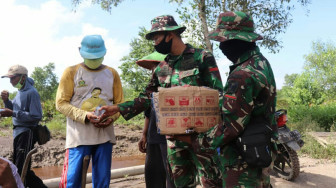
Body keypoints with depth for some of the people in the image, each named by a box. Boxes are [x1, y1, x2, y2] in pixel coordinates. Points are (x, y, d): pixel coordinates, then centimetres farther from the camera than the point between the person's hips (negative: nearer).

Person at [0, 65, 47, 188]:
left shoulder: (31, 92, -15)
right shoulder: (20, 92, 12)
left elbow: (36, 116, -20)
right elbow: (13, 110, 20)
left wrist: (13, 113, -21)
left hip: (26, 134, -10)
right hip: (18, 133, 10)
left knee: (20, 169, -5)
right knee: (21, 168, 16)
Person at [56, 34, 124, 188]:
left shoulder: (112, 74, 10)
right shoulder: (71, 72, 2)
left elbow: (119, 102, 13)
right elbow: (61, 103, -2)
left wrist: (111, 118, -8)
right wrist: (85, 116, -16)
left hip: (105, 134, 3)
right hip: (79, 136, -3)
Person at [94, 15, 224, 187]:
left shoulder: (202, 57, -2)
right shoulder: (161, 68, 15)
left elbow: (218, 93, -5)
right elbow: (147, 97, 16)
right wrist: (118, 108, 8)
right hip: (173, 136, 6)